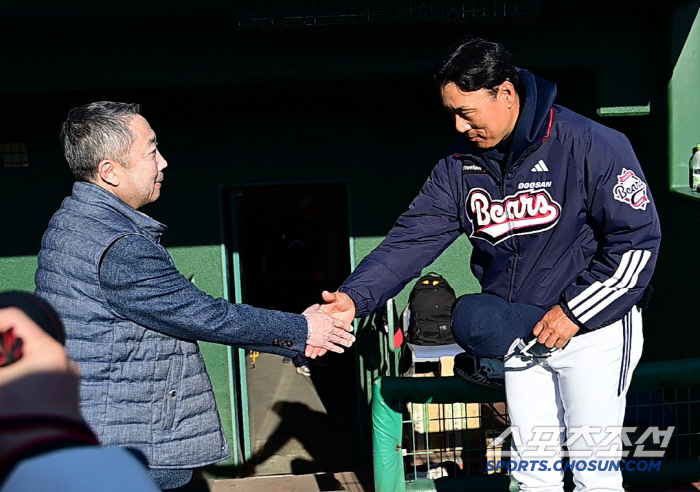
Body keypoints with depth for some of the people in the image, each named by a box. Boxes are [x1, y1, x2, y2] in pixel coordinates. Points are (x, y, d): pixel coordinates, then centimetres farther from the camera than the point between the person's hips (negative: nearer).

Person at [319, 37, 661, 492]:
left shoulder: (587, 144, -18)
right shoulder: (460, 164, -1)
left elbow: (638, 238, -16)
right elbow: (411, 240, -7)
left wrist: (573, 311, -17)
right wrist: (355, 298, -21)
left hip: (594, 329, -5)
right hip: (522, 335, 6)